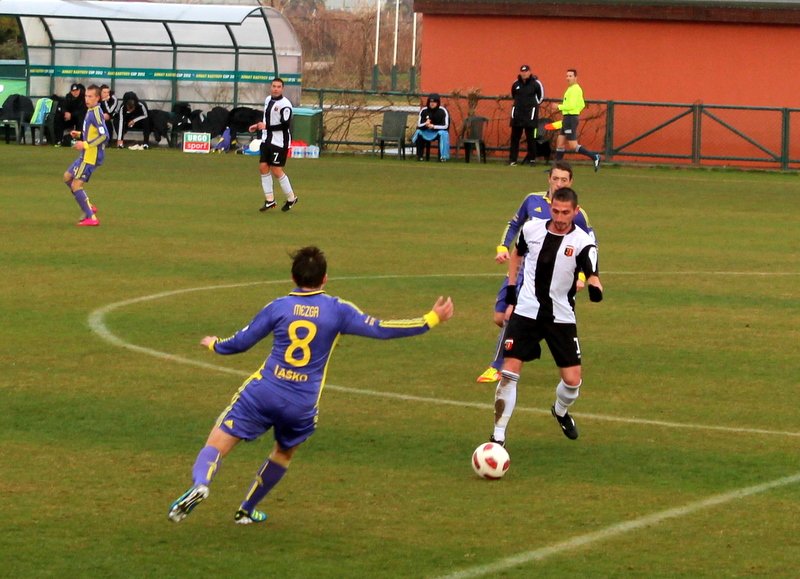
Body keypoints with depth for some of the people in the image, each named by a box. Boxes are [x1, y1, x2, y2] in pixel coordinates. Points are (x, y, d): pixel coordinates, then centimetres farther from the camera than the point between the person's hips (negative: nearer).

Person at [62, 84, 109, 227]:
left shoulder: (96, 112, -18)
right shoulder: (90, 111, 11)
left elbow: (104, 135, -25)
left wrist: (86, 145, -25)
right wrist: (80, 134, 12)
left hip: (91, 156, -10)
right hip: (86, 156, 10)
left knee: (76, 185, -9)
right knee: (67, 177, 20)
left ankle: (91, 218, -6)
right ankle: (89, 207, 21)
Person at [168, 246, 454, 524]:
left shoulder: (278, 307, 3)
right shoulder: (337, 310, 1)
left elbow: (241, 342, 10)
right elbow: (380, 329, -1)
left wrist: (215, 344, 32)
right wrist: (431, 320, 5)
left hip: (263, 392, -1)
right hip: (303, 406, 1)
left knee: (216, 446, -3)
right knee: (283, 454, 29)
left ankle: (200, 485, -32)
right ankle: (247, 510, 35)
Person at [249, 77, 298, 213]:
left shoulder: (285, 104, -16)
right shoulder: (268, 100, 10)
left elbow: (286, 125, -21)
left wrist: (266, 127, -22)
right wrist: (258, 126, 13)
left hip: (279, 142, -8)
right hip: (267, 140, 8)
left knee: (276, 171, -6)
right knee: (263, 167, 2)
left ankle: (291, 198, 12)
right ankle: (269, 200, 9)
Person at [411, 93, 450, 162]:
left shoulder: (443, 111, -14)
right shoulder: (424, 110, -7)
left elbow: (445, 126, -17)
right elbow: (419, 125, -8)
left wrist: (434, 126, -28)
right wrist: (425, 124, -31)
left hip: (438, 131, -3)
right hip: (426, 132, 3)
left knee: (442, 133, -34)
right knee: (418, 132, -24)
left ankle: (443, 156, -26)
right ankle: (419, 156, -14)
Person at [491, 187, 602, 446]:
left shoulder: (582, 243, -13)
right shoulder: (531, 229, -3)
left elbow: (593, 276, -26)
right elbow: (517, 254, 18)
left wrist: (595, 288, -50)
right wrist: (511, 291, 14)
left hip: (561, 317, -1)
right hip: (526, 311, 1)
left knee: (572, 380, 0)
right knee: (509, 373, -10)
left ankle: (561, 412, 36)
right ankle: (498, 436, -3)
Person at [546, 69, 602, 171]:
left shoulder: (575, 89, -14)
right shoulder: (571, 89, 17)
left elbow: (572, 105, -24)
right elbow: (582, 105, 26)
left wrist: (559, 107, -14)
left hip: (571, 119, -10)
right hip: (567, 119, 10)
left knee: (573, 146, -10)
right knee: (560, 142, 11)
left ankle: (594, 156, -8)